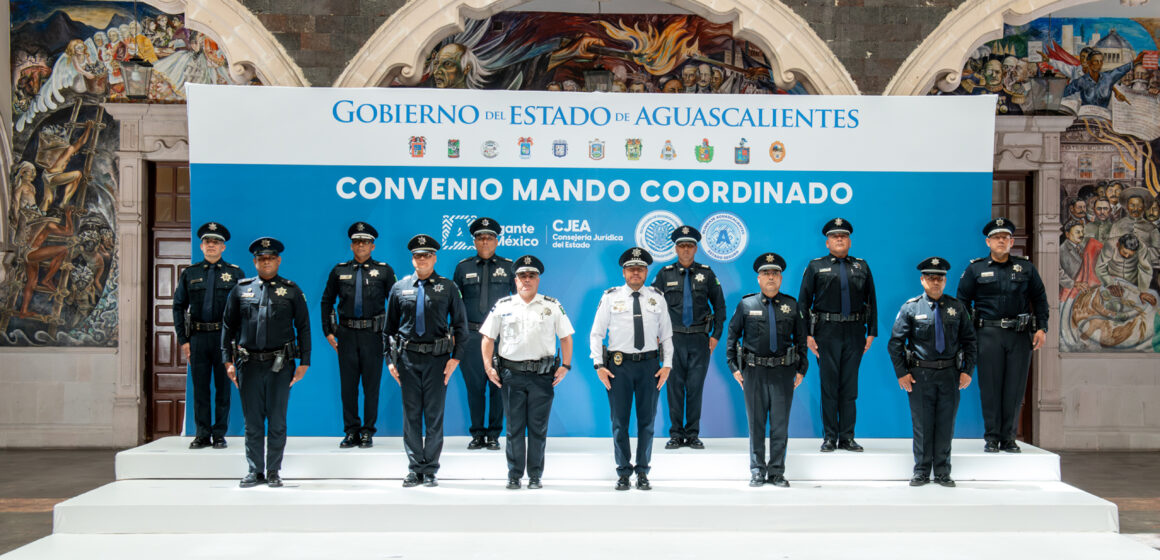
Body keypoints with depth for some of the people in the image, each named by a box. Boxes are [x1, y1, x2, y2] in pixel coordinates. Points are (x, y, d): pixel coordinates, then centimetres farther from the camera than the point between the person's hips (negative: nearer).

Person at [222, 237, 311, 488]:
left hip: (280, 365, -1)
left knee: (277, 421, 3)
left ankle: (273, 472, 13)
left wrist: (304, 363, 0)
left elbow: (303, 327, 6)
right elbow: (228, 326, 12)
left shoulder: (291, 290, 6)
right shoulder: (241, 289, 9)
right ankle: (255, 471, 15)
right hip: (249, 364, 1)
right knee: (252, 421, 6)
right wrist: (228, 361, 5)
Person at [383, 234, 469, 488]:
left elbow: (460, 325, 5)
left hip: (437, 358, -1)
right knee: (411, 415, 4)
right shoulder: (399, 288, 9)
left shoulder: (448, 287, 4)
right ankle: (414, 469, 13)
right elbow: (389, 326, 13)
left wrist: (456, 357, -4)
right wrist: (390, 359, 6)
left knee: (434, 415, 2)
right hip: (408, 357, 2)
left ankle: (430, 470, 11)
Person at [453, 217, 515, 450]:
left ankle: (494, 435, 11)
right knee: (474, 385, 5)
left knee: (498, 386, 1)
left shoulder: (509, 267, 6)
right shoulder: (463, 267, 9)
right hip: (471, 335, 1)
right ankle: (477, 434, 15)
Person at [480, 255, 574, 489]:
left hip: (542, 375, 0)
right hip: (511, 375, 1)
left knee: (538, 428, 3)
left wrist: (565, 366, 0)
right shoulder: (503, 306, 8)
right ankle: (514, 475, 13)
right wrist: (489, 367, 1)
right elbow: (488, 338, 10)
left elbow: (566, 337, 10)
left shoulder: (552, 306, 7)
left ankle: (535, 475, 13)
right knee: (514, 428, 4)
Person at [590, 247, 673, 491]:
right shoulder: (610, 297, 3)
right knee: (620, 421, 4)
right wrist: (599, 365, -5)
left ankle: (643, 472, 18)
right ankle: (623, 472, 15)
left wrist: (667, 365, 1)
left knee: (647, 420, 6)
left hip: (649, 364, 1)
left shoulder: (657, 298, 8)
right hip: (619, 364, -1)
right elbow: (596, 333, 4)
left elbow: (666, 334, 11)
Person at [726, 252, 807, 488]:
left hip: (783, 373, 1)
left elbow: (801, 339, 11)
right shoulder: (746, 305, 3)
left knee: (780, 424, 4)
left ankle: (777, 472, 14)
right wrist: (734, 368, 1)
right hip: (754, 371, -1)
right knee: (756, 424, 5)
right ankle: (757, 471, 15)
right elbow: (732, 336, 7)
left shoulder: (792, 305, 7)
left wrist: (801, 369, 5)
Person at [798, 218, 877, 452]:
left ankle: (847, 437, 13)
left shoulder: (862, 267, 12)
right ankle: (829, 438, 9)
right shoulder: (815, 267, 6)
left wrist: (872, 332, 4)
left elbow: (871, 301, 12)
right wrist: (807, 334, -5)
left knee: (850, 386, 5)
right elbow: (803, 302, 3)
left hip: (854, 334, 2)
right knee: (828, 386, 1)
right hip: (826, 334, -2)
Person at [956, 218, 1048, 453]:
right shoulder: (975, 269, 7)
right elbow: (963, 301, 8)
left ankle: (1008, 438, 11)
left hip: (1020, 336, 2)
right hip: (989, 335, -1)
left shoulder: (1027, 268, 12)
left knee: (1015, 389, 3)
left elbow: (1040, 299, 14)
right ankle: (991, 438, 7)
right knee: (990, 387, -1)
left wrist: (1042, 328, 4)